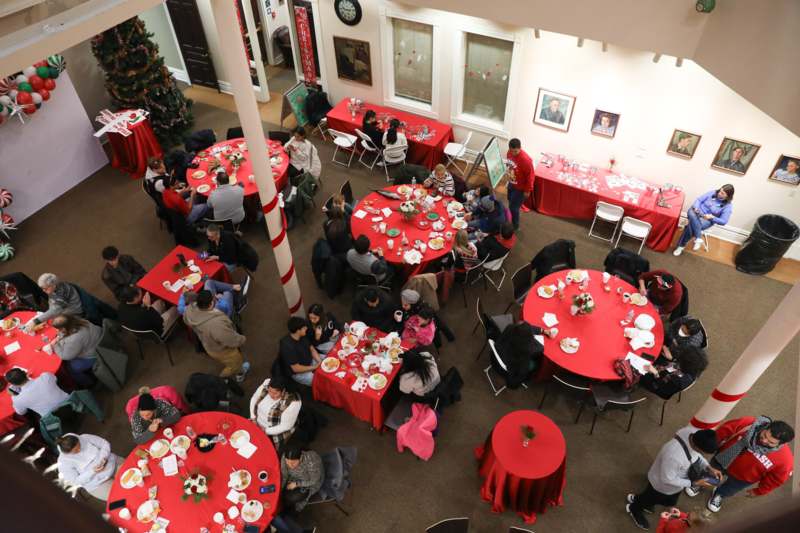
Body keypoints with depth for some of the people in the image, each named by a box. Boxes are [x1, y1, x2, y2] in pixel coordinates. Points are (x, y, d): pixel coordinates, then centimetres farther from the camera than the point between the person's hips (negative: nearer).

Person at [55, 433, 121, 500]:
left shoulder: (85, 438, -13)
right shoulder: (64, 461, -16)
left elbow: (105, 443, -4)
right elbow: (76, 481, -12)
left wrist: (103, 458, -20)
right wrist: (92, 472, -25)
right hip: (96, 482, -3)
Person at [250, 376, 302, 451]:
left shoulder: (293, 402, -33)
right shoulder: (266, 384, -19)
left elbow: (285, 426, -24)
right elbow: (254, 399, -2)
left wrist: (266, 431, -24)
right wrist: (253, 418, -10)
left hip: (277, 432, -5)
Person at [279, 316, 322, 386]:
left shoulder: (302, 336, -9)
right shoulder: (287, 346, -32)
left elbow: (312, 349, 4)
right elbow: (296, 368, -26)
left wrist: (320, 362, -12)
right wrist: (314, 367, -19)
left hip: (310, 361, 8)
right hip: (298, 373, -8)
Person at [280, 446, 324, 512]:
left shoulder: (311, 461, -39)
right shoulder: (285, 458, -27)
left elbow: (314, 481, -23)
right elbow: (283, 476, -11)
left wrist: (296, 484, -25)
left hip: (311, 485, -4)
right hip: (294, 478, 4)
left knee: (290, 498, -17)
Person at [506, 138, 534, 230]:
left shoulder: (525, 159, -35)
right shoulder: (510, 153, -12)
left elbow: (530, 176, -24)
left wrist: (527, 190, -16)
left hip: (520, 187, -7)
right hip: (511, 183, 8)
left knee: (513, 207, 5)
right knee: (511, 202, 27)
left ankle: (515, 226, 28)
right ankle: (511, 220, 52)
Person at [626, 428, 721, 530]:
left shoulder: (693, 433, -26)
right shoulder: (674, 456, -49)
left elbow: (696, 455, -2)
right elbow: (667, 479, -30)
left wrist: (708, 468, -15)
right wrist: (693, 483, -23)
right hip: (662, 484, -7)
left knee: (670, 501, 33)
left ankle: (637, 499, 60)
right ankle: (634, 508, 58)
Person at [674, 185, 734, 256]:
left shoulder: (728, 206, -7)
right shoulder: (712, 193, 0)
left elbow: (723, 221, -8)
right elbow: (699, 200, 4)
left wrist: (712, 217, -23)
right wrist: (696, 207, -17)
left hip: (707, 220, -2)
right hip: (696, 212, 2)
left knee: (691, 226, -34)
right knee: (692, 215, -38)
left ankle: (681, 245, -20)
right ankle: (698, 239, -34)